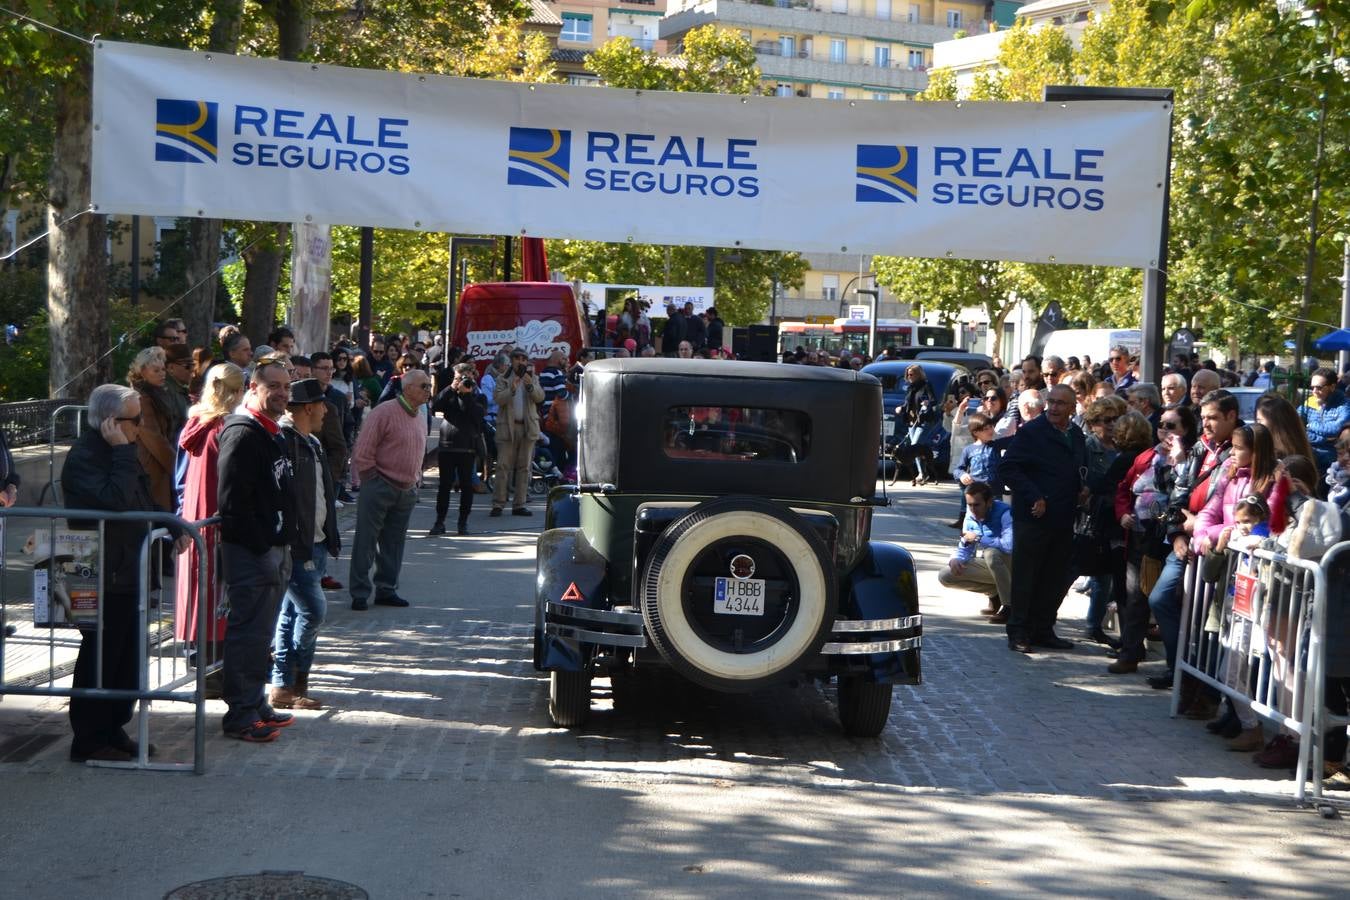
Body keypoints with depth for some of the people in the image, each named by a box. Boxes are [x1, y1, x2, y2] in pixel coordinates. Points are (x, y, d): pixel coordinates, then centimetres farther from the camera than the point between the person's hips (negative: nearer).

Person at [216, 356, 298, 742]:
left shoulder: (273, 434, 17)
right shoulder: (243, 434, -15)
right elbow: (233, 500, -21)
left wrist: (285, 546, 17)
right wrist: (261, 547, -20)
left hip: (274, 549, 10)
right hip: (250, 552, -10)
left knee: (261, 633, 16)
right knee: (249, 633, -6)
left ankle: (256, 705, 26)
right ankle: (241, 716, -1)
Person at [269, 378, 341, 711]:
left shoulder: (311, 444, 16)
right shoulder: (283, 441, -16)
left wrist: (328, 540, 18)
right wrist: (293, 546, -24)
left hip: (314, 545, 10)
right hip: (296, 547, -10)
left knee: (291, 614, 12)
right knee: (313, 610, -9)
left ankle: (286, 685, 17)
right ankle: (286, 684, 1)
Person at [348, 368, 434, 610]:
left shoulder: (421, 418, 12)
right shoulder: (385, 412, -12)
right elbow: (363, 452, -12)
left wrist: (415, 481, 16)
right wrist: (372, 481, -9)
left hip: (407, 491, 7)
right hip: (379, 488, -7)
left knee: (394, 543, 11)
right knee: (366, 541, -2)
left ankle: (387, 590, 19)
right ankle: (360, 594, 2)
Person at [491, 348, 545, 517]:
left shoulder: (532, 379, 14)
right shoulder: (503, 380, 8)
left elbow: (540, 397, -2)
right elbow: (498, 398, -8)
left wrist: (530, 385, -20)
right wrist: (512, 389, -24)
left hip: (528, 427, 3)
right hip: (508, 427, -3)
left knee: (524, 467, 4)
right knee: (503, 466, -7)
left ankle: (519, 505, 7)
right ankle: (498, 504, -7)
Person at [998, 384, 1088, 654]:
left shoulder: (1077, 435, 12)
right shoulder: (1031, 432, -8)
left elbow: (1081, 471, 25)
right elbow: (1007, 468, -13)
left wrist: (1083, 491, 3)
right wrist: (1034, 497, -18)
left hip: (1064, 520, 6)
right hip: (1033, 518, -6)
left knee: (1056, 579, 10)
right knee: (1025, 576, 1)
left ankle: (1043, 629, 20)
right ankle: (1018, 632, 9)